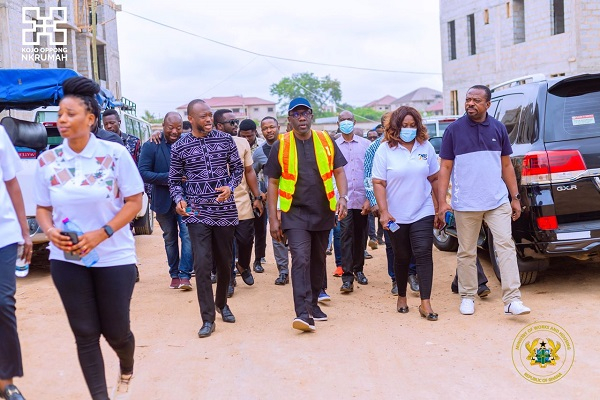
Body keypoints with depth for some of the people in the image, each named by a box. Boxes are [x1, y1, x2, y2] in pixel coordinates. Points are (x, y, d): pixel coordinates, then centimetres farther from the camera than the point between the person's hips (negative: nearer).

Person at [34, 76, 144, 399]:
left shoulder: (115, 154, -10)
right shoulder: (47, 160, 0)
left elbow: (134, 202, -7)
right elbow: (43, 208, 9)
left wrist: (101, 233, -19)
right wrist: (50, 231, -14)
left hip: (113, 257, -2)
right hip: (66, 259, 2)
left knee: (116, 330, 8)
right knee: (85, 334, 5)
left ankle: (126, 371, 43)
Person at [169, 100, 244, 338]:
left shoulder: (225, 140, 3)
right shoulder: (179, 147, 0)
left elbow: (238, 168, 10)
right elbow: (174, 180, 7)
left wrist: (230, 187, -9)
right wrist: (179, 199, -12)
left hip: (225, 210, 2)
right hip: (197, 213, -2)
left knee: (225, 262, 13)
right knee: (202, 265, -8)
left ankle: (221, 303, 38)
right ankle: (208, 319, 1)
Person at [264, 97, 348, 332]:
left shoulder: (325, 141, 4)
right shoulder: (281, 146, -1)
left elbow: (338, 171, 8)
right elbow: (273, 183, 2)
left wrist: (343, 198, -10)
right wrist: (273, 219, -2)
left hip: (323, 213, 3)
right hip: (295, 214, -3)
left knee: (318, 261, 14)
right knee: (300, 260, -16)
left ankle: (313, 303, 31)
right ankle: (303, 313, -18)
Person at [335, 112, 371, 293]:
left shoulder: (366, 144, 5)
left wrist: (369, 198, -2)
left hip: (362, 198, 1)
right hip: (343, 199, -1)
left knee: (360, 236, 10)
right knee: (346, 235, -6)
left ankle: (358, 269, 26)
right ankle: (347, 276, -7)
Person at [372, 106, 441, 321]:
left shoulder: (426, 147, 4)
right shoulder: (385, 150, -4)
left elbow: (434, 179, 9)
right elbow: (378, 183, -7)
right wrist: (383, 211, -15)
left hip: (423, 213, 1)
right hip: (396, 216, -1)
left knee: (424, 254, -9)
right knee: (402, 257, 12)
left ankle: (425, 303, -8)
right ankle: (402, 296, 31)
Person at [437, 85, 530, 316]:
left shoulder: (498, 128, 6)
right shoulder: (453, 129, -1)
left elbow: (506, 165, 12)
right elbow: (445, 167, 1)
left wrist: (515, 197, 9)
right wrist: (442, 201, -5)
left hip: (498, 201, 1)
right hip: (465, 203, -1)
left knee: (506, 246, -6)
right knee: (466, 252, 8)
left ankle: (512, 300, -5)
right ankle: (467, 297, 22)